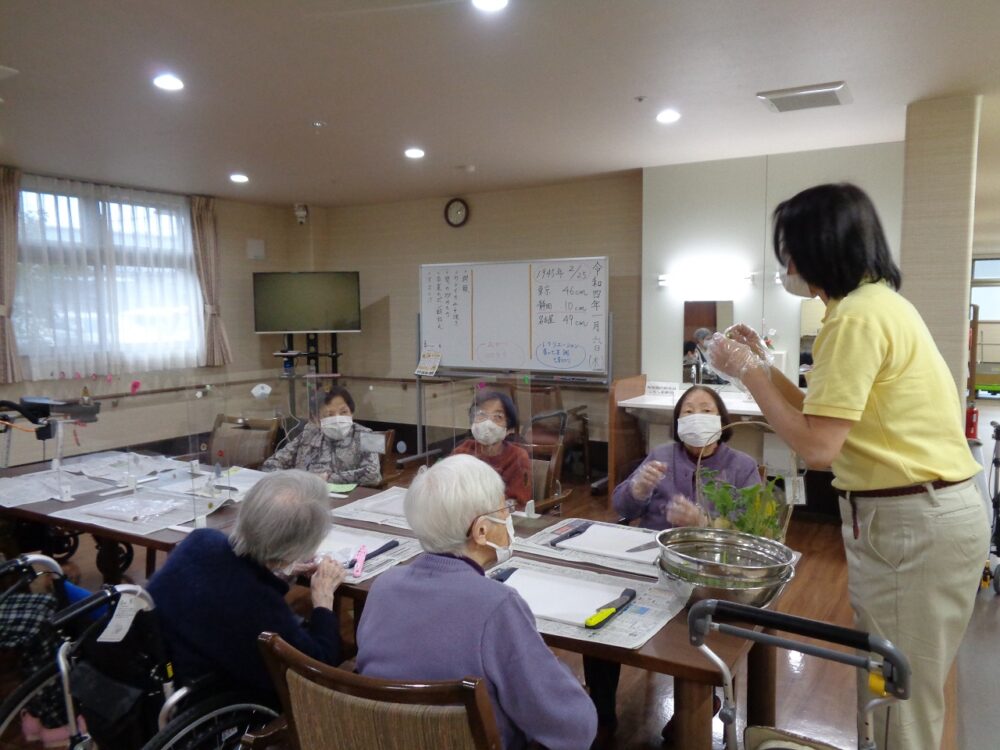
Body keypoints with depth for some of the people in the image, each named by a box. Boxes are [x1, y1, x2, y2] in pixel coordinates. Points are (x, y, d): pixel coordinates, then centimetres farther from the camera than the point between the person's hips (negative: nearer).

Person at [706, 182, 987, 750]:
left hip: (909, 522, -10)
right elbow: (829, 415, 14)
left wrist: (747, 372, -14)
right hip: (924, 511, 10)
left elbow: (817, 446, -22)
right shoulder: (877, 302, 12)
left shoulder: (857, 317, -20)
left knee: (898, 704, 5)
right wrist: (762, 367, 11)